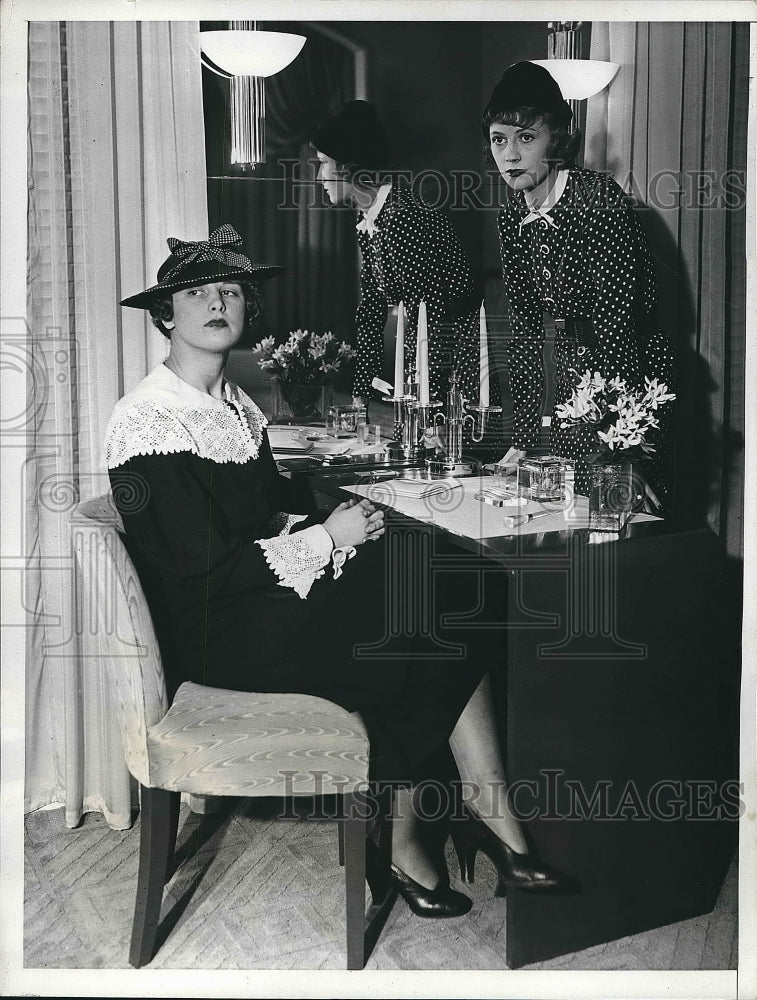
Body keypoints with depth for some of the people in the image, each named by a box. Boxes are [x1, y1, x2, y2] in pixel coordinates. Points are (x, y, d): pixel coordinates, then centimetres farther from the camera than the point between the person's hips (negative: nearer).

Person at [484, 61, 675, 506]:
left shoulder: (598, 198, -17)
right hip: (571, 377, 7)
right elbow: (525, 328, 7)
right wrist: (522, 439, 3)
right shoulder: (512, 217, 5)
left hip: (630, 379, -7)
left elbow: (618, 319, -22)